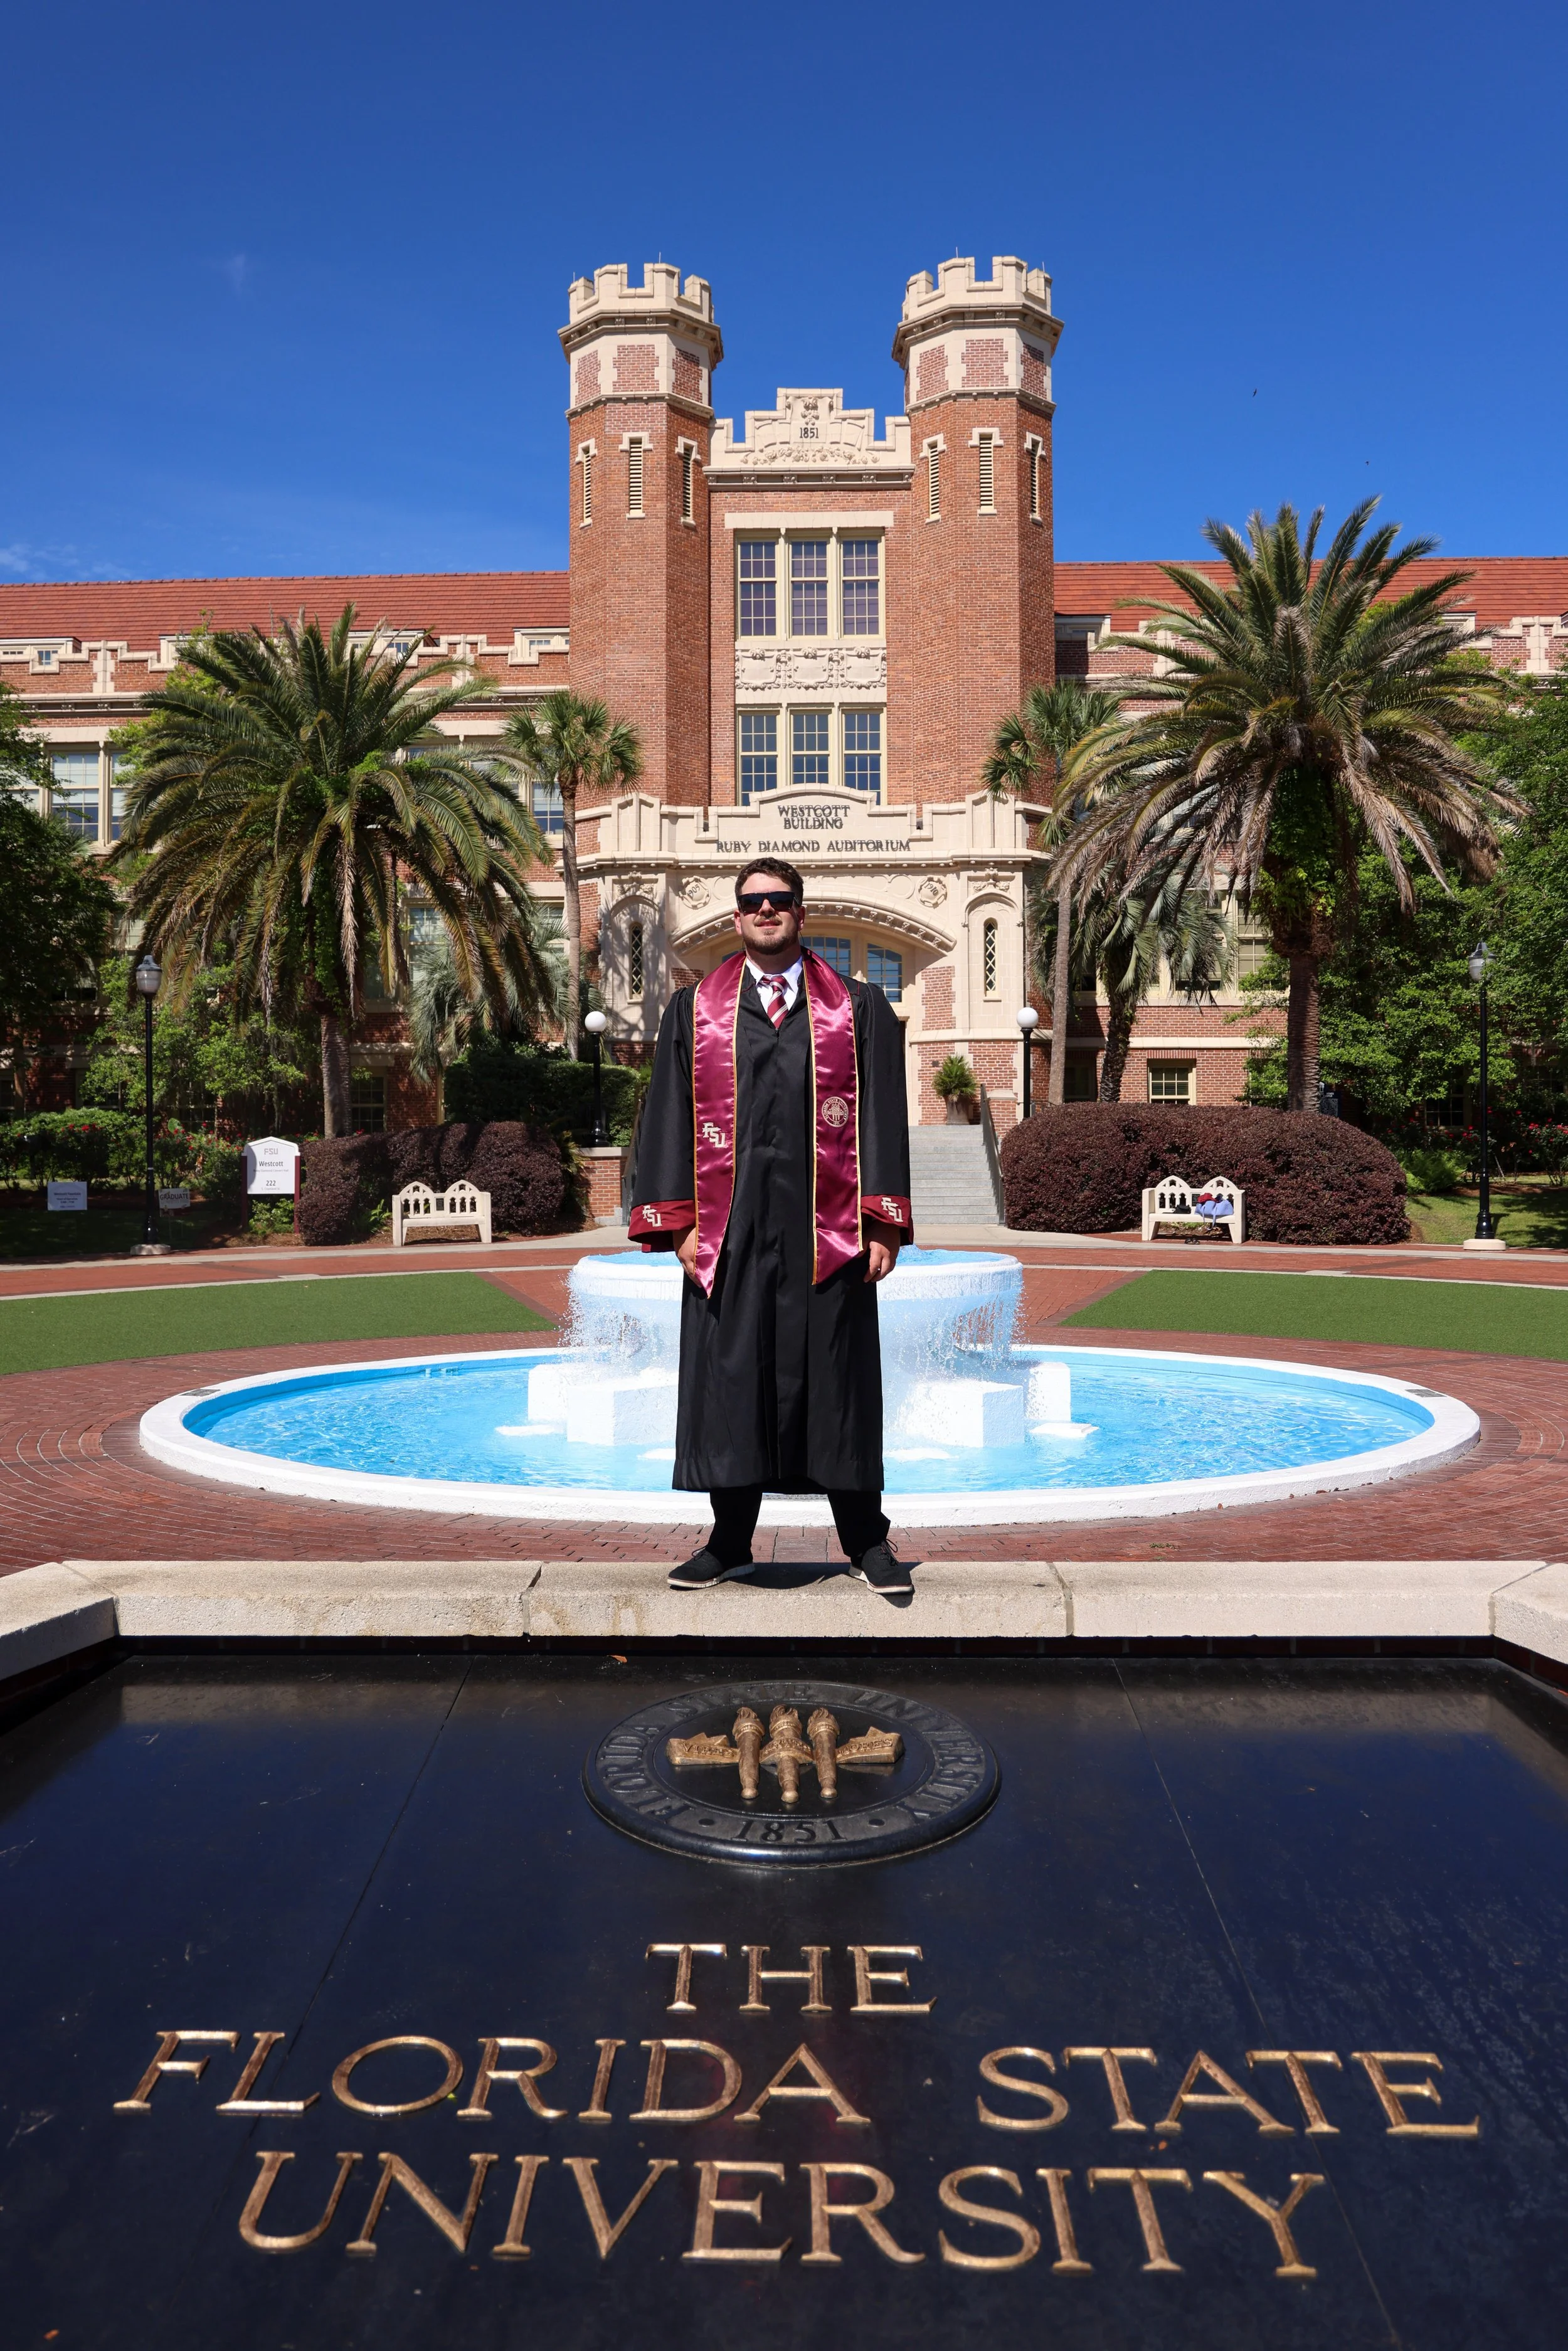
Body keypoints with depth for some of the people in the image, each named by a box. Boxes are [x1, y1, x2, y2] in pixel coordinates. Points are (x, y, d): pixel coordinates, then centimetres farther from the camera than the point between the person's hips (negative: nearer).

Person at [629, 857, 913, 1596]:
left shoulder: (859, 1008, 8)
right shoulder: (693, 1010, 10)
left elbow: (884, 1120, 3)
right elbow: (670, 1119, 6)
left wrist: (883, 1225, -4)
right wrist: (678, 1223, -2)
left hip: (826, 1229, -1)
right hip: (729, 1227, 1)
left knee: (837, 1381, 4)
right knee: (729, 1377, 6)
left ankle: (866, 1541, 17)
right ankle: (730, 1542, 19)